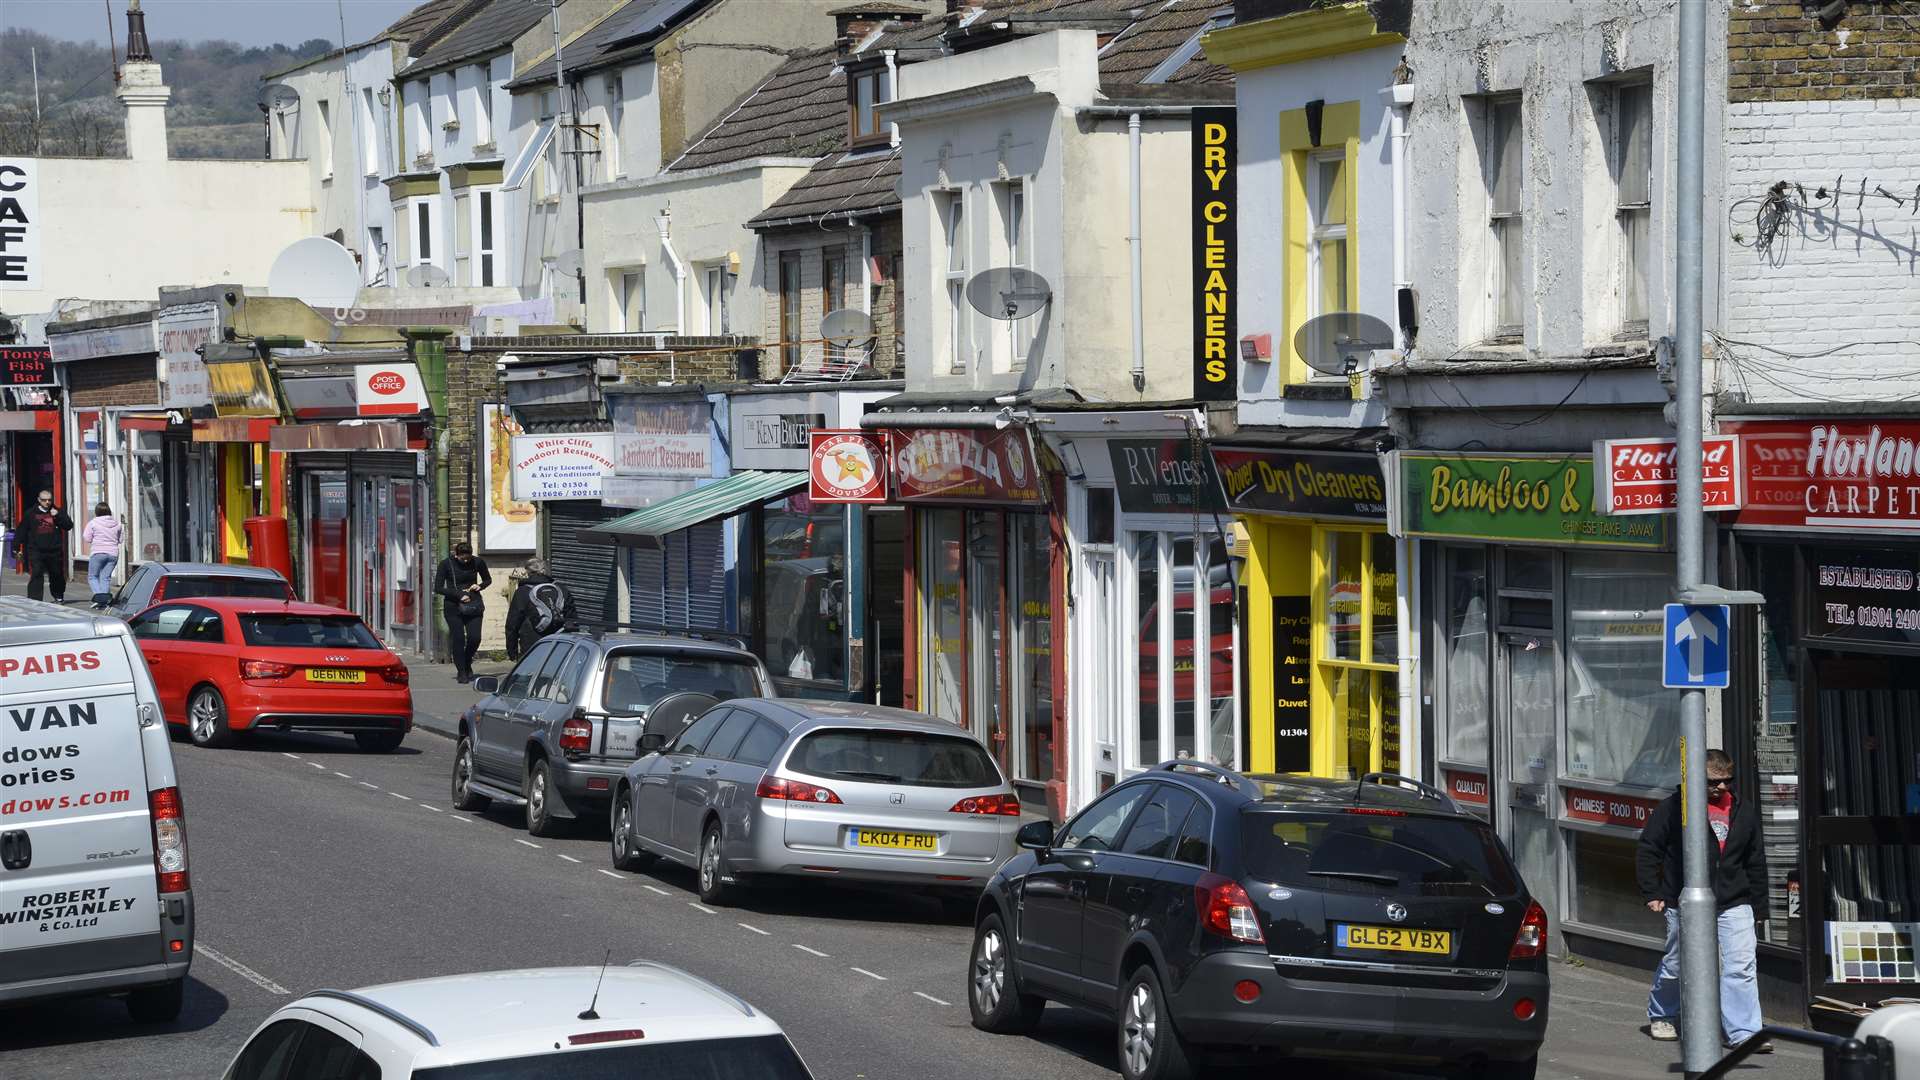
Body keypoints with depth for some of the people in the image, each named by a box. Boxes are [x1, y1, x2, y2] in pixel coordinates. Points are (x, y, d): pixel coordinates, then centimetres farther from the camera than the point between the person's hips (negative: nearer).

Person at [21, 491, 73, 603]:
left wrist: (58, 516, -15)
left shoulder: (58, 512, 7)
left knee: (57, 575, 14)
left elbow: (69, 526, -2)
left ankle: (59, 597, 34)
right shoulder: (31, 513, 5)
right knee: (36, 575, -13)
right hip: (36, 551, -2)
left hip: (55, 551, 2)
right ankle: (34, 599, -15)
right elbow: (22, 530, 7)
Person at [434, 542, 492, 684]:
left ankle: (467, 665, 19)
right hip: (453, 607, -2)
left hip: (473, 605, 2)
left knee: (475, 638, -8)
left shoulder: (477, 563, 1)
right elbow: (438, 588, -7)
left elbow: (488, 580, 17)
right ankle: (461, 672, 5)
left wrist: (479, 586, -5)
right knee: (458, 638, -6)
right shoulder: (446, 564, -6)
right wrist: (459, 595, -16)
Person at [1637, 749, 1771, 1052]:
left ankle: (1743, 1033, -10)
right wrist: (1652, 893, -5)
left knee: (1741, 967, -11)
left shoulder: (1743, 810, 8)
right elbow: (1647, 850, 0)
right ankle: (1660, 1016, 37)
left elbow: (1755, 861, 17)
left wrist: (1759, 906, 16)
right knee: (1675, 966, 12)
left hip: (1734, 904, 2)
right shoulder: (1674, 808, -5)